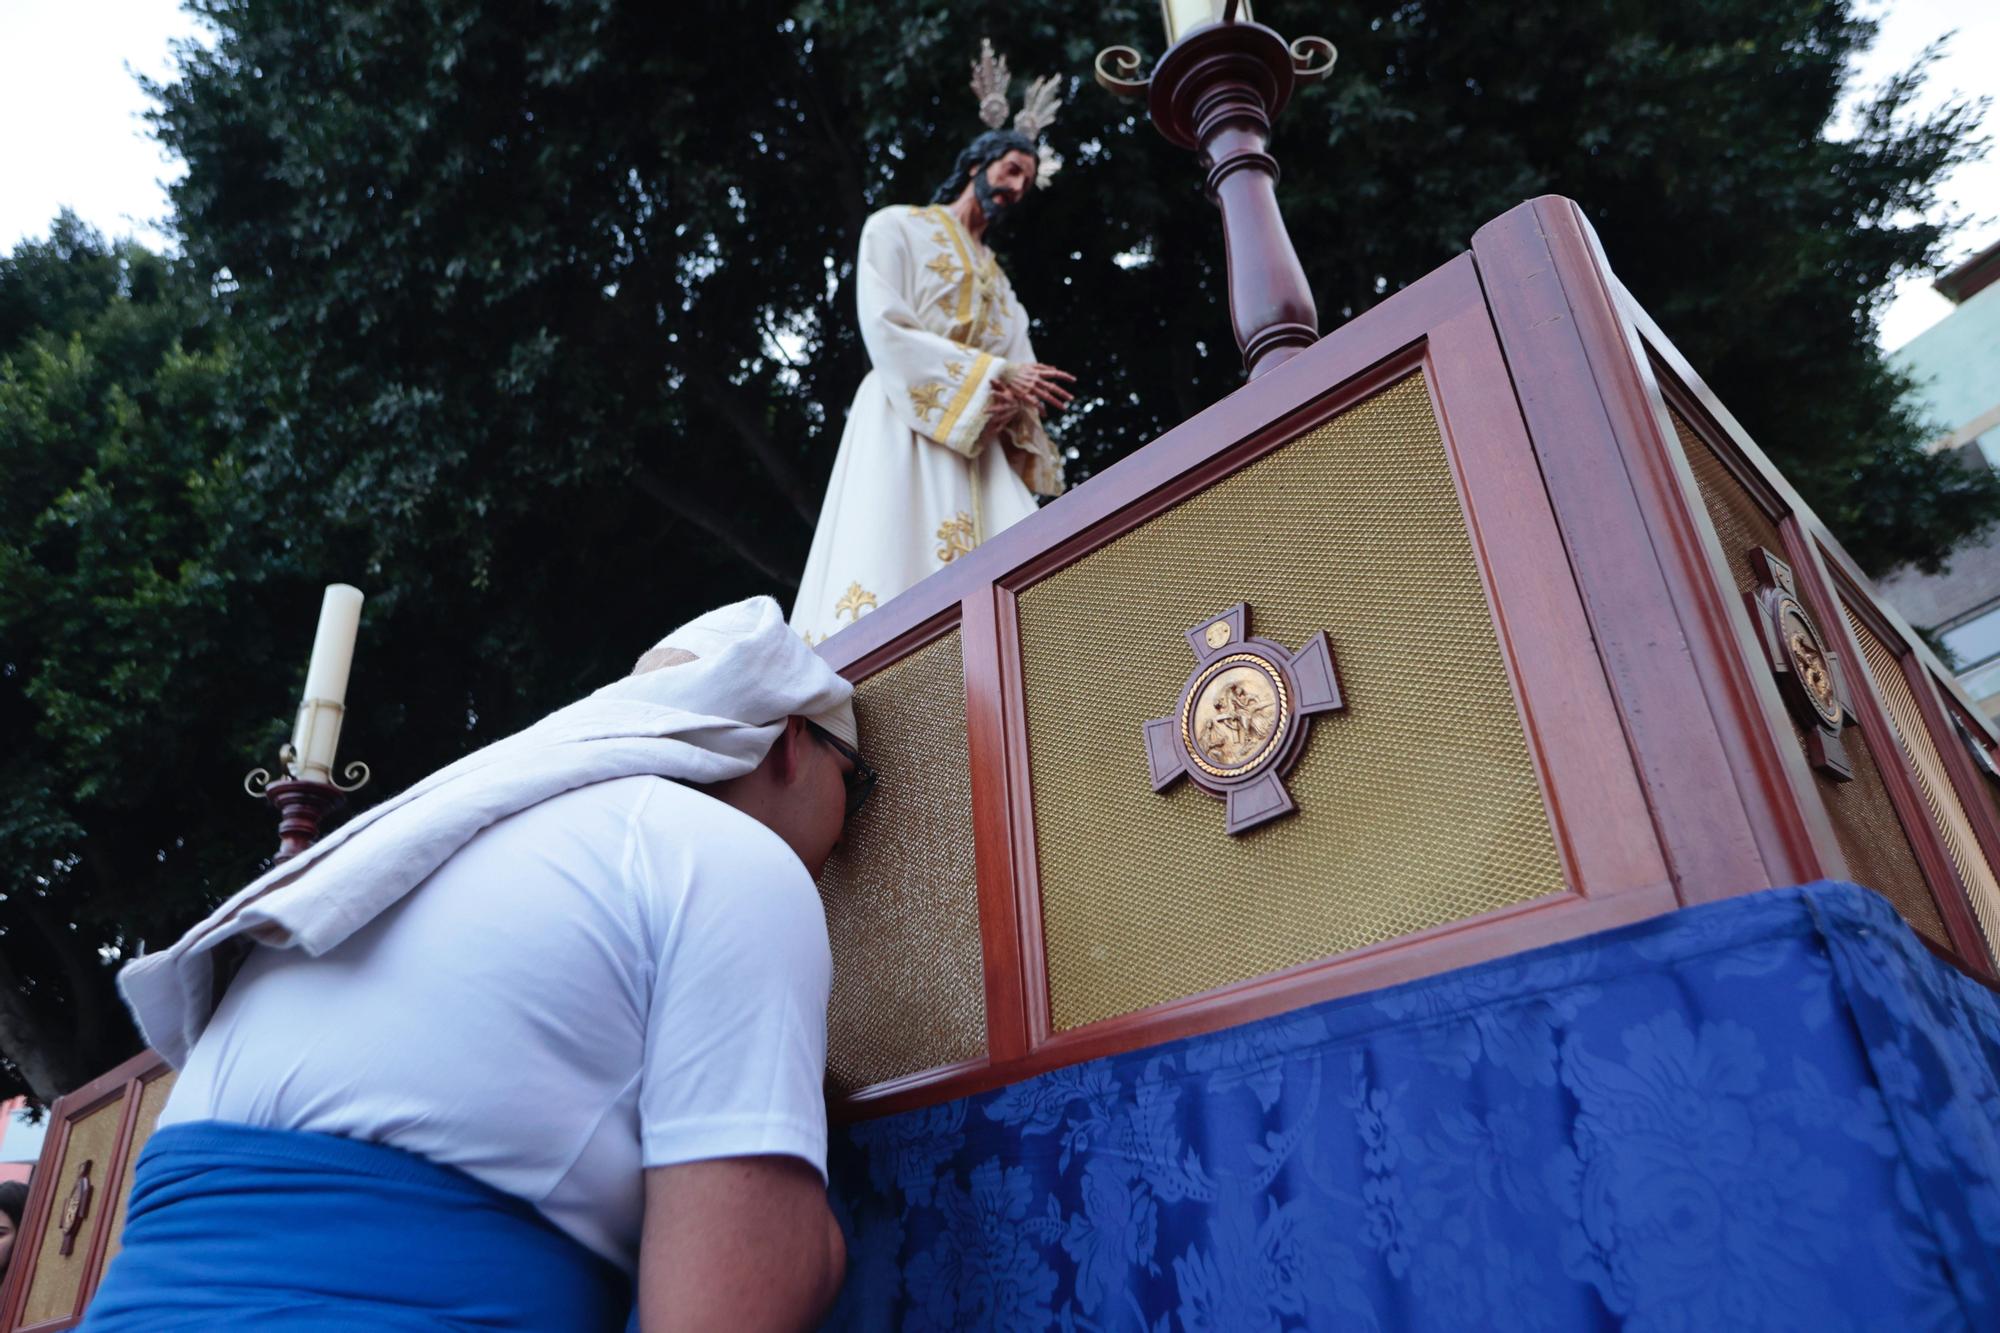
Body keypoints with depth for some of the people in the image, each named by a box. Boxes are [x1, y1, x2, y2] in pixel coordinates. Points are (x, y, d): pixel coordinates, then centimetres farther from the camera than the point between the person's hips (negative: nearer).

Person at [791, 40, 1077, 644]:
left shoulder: (998, 280, 29)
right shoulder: (898, 228, 11)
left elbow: (1017, 373, 16)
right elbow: (887, 334, -6)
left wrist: (1027, 392, -11)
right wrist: (995, 375, -10)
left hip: (980, 446, 6)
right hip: (905, 433, -5)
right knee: (894, 594, -19)